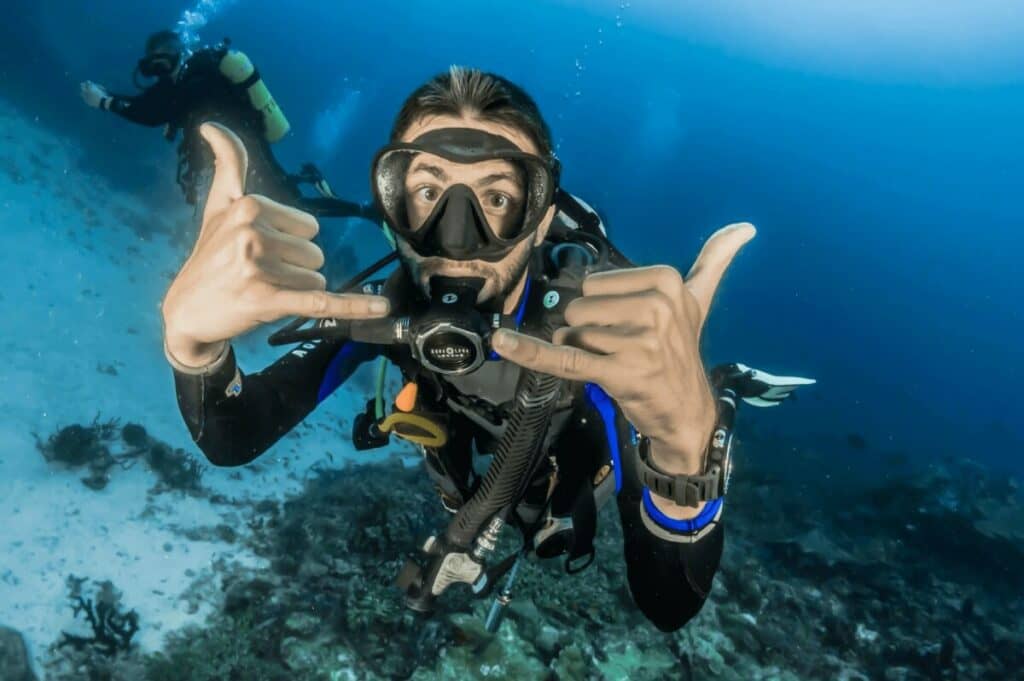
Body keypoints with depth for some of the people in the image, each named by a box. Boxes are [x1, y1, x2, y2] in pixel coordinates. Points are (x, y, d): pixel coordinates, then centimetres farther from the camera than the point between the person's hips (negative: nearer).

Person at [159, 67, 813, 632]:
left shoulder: (607, 332, -44)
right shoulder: (385, 300, -34)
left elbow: (669, 605, -49)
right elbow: (232, 443, -37)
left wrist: (686, 443, -72)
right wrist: (192, 336, -60)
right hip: (472, 453, 2)